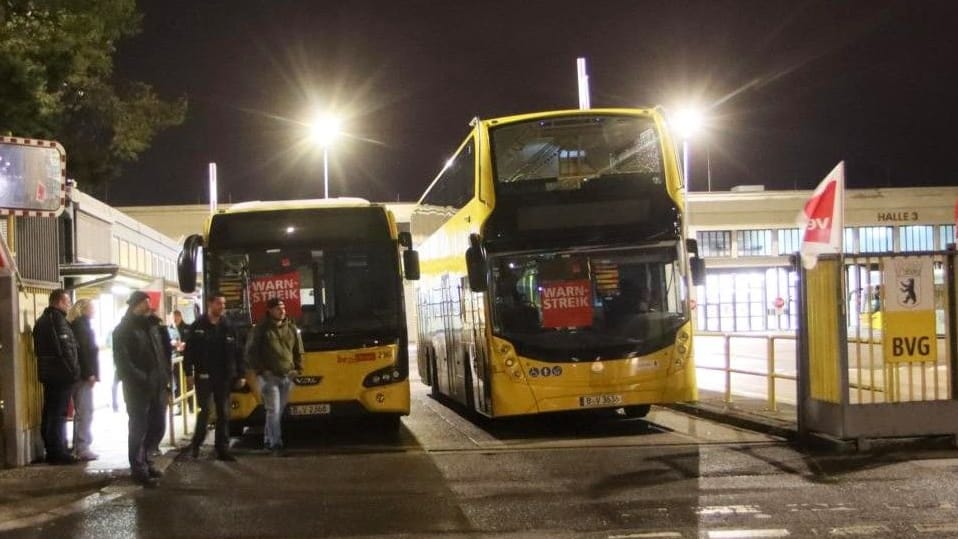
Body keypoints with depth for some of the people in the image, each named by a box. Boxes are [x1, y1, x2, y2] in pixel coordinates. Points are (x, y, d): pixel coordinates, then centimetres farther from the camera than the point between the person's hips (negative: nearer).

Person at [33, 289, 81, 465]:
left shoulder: (41, 320, 15)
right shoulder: (58, 319, -15)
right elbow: (65, 349, -20)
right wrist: (74, 371, -13)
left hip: (47, 373, 9)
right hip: (62, 374, -9)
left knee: (49, 413, 13)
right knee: (59, 415, -6)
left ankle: (51, 450, 19)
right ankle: (58, 453, -4)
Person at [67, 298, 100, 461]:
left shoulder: (76, 325, 18)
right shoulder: (82, 325, -9)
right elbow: (85, 350, -19)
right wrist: (91, 373, -21)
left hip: (80, 374, 10)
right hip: (84, 374, -10)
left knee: (80, 412, 13)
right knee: (85, 412, -8)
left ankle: (78, 448, 16)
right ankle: (83, 448, -9)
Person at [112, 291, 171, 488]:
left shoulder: (152, 326, 15)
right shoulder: (123, 330, -6)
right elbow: (123, 361, -14)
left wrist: (165, 376, 5)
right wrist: (141, 380, -19)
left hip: (157, 388, 7)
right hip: (137, 390, -7)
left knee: (157, 427, 10)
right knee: (139, 429, 0)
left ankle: (142, 461, 28)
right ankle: (139, 471, 9)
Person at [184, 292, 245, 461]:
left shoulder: (229, 327, 6)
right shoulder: (198, 327, -2)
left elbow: (237, 353, 6)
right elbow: (189, 351, -3)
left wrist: (240, 375, 2)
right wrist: (189, 373, -10)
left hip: (224, 377, 3)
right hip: (204, 377, -3)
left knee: (223, 414, 4)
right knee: (204, 412, -1)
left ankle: (222, 449, 9)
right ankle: (196, 444, 18)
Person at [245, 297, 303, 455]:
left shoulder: (291, 328, 9)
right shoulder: (261, 329, -4)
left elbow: (298, 350, 18)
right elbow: (251, 352, -3)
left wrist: (297, 368, 7)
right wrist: (260, 370, -9)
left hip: (287, 376, 5)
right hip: (269, 377, -5)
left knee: (280, 411, 8)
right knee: (274, 411, -10)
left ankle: (268, 440, 20)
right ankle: (275, 443, -9)